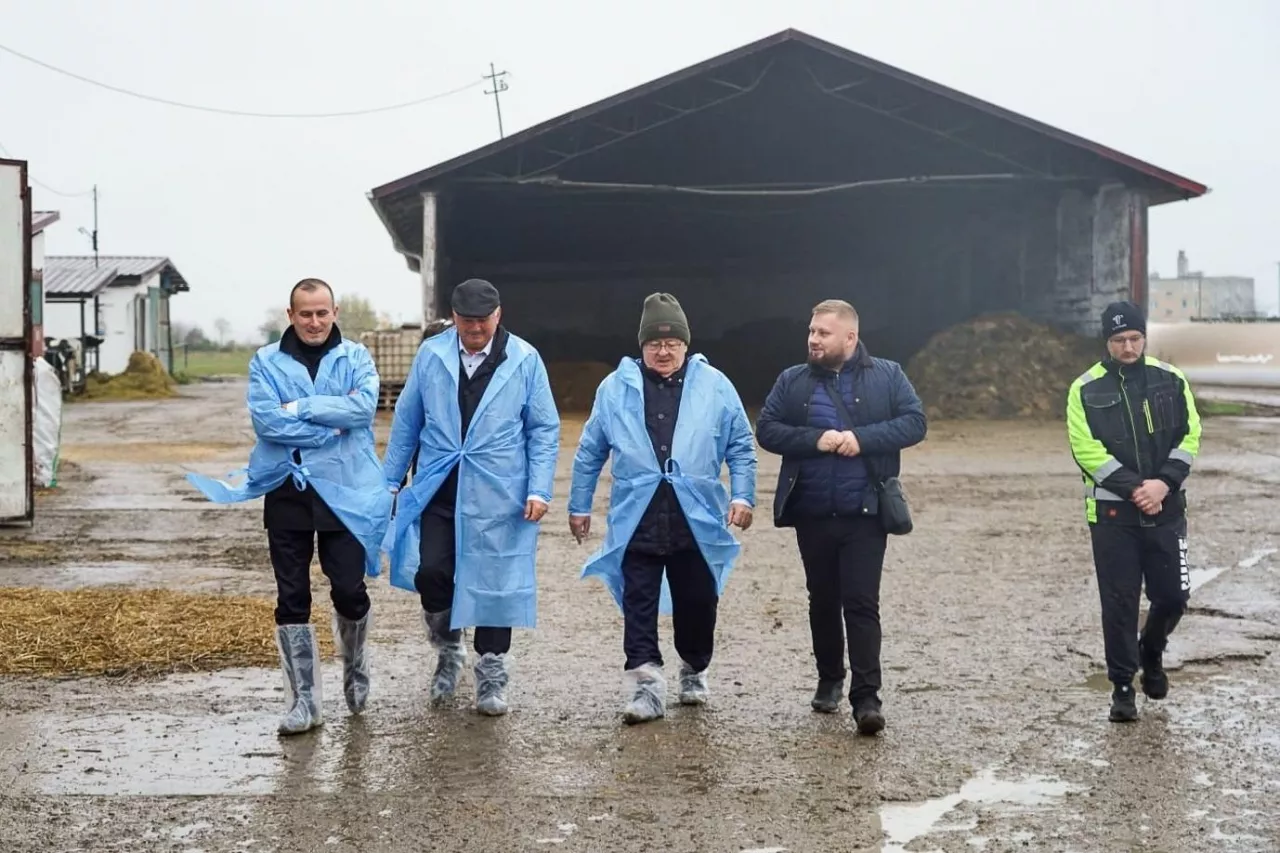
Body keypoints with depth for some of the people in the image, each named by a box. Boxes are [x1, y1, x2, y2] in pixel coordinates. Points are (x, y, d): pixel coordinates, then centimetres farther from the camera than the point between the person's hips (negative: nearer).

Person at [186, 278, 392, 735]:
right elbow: (265, 418, -11)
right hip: (287, 492, 1)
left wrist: (300, 408, -16)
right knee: (292, 599, 5)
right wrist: (331, 425, -12)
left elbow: (364, 405, -15)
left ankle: (355, 670, 29)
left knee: (349, 590, -2)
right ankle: (304, 700, 15)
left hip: (346, 491, -1)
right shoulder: (267, 361, 4)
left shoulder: (356, 358, 4)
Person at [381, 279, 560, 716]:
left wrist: (539, 489, -6)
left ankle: (491, 674, 21)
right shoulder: (431, 355, 4)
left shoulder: (524, 359, -1)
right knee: (430, 572, -11)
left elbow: (544, 430, 1)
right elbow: (407, 421, 11)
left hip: (498, 494, -1)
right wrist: (389, 479, 11)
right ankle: (448, 649, 17)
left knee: (495, 581, 4)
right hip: (439, 487, 1)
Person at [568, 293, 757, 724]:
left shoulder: (715, 386, 3)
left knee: (697, 603, 11)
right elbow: (590, 452, 10)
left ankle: (694, 671, 32)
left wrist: (742, 495, -3)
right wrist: (579, 505, 12)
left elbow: (741, 446, 7)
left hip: (697, 521, 1)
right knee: (639, 605, -5)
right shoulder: (615, 388, 4)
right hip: (636, 521, 0)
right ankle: (645, 683, -3)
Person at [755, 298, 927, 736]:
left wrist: (863, 438, -18)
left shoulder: (887, 375, 1)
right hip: (812, 514, 3)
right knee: (823, 601, 14)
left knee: (862, 604, -7)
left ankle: (866, 697, -6)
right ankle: (829, 679, 31)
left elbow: (914, 422, -5)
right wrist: (815, 440, -15)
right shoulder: (792, 381, 6)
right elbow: (767, 430, 1)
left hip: (864, 514, -3)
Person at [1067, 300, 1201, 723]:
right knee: (1119, 603, 1)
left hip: (1166, 508, 2)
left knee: (1173, 595, 6)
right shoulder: (1086, 389, -4)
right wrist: (1134, 488, -18)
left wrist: (1164, 483, -14)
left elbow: (1189, 435, 1)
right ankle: (1122, 686, 13)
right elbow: (1087, 451, -11)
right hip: (1112, 512, -2)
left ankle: (1151, 652, 36)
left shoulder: (1170, 379, 4)